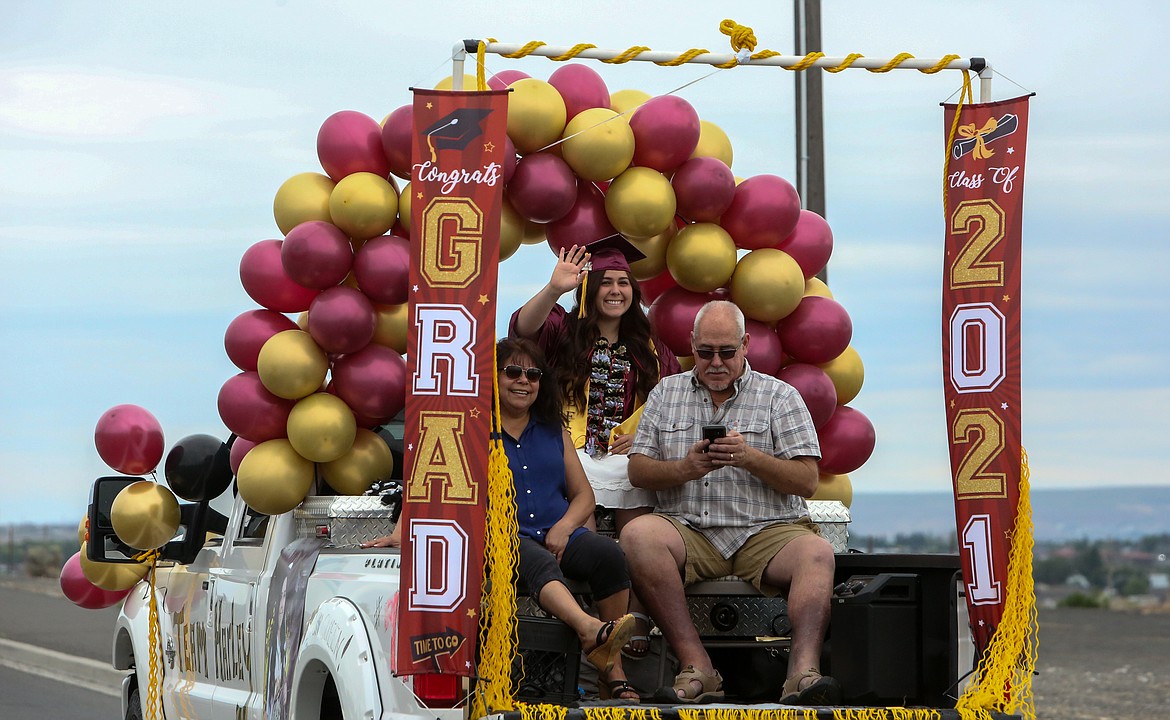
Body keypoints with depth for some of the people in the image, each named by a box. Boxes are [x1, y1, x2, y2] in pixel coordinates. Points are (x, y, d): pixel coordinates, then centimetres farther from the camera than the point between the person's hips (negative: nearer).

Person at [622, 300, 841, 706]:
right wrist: (685, 468, -9)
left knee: (816, 552, -32)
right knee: (638, 534, -31)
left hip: (766, 532, -1)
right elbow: (638, 472, 11)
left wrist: (750, 458, -14)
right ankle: (698, 669, -38)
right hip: (689, 532, 1)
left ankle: (802, 672, -51)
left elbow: (807, 481, 1)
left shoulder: (780, 396, 10)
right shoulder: (666, 394, 18)